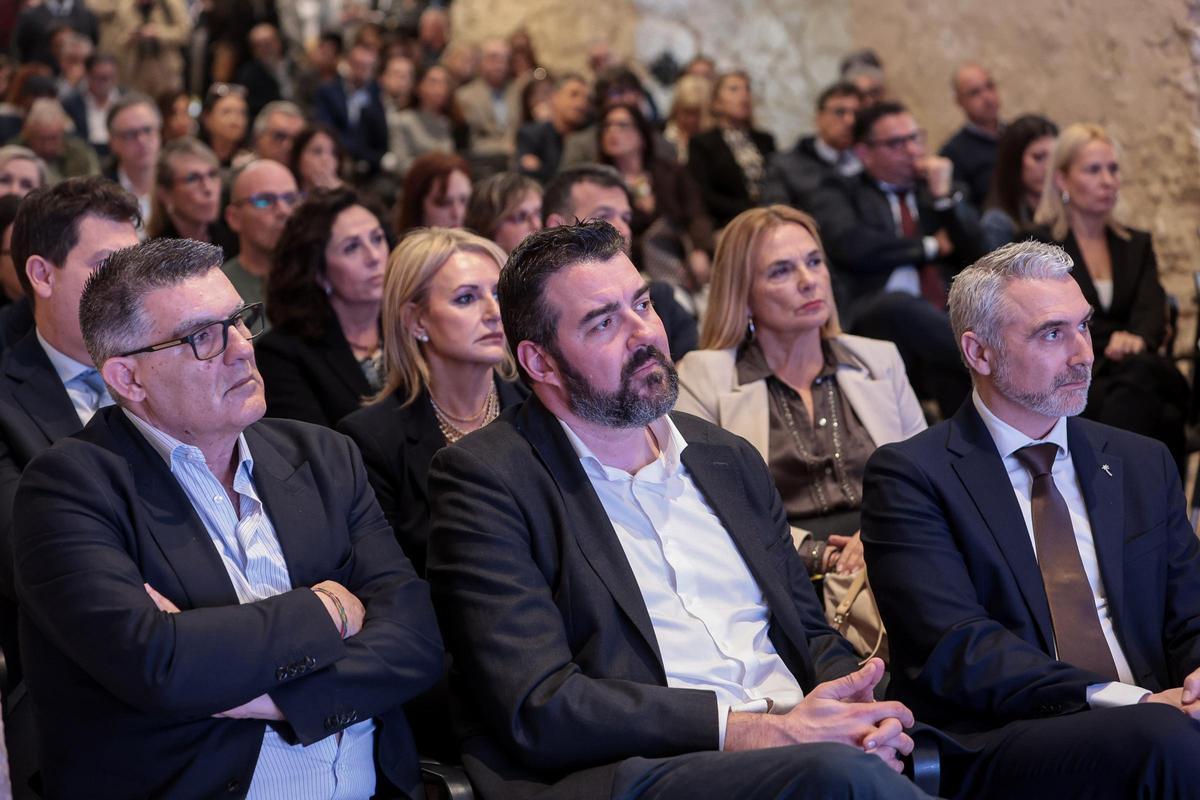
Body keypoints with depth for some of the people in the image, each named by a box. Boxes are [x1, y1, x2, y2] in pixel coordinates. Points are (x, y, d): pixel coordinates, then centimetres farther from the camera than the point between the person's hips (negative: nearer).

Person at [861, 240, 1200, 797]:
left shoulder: (1143, 465, 20)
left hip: (1150, 725, 5)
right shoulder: (910, 475, 2)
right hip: (993, 741, -5)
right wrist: (1127, 701, -20)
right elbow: (955, 648, -10)